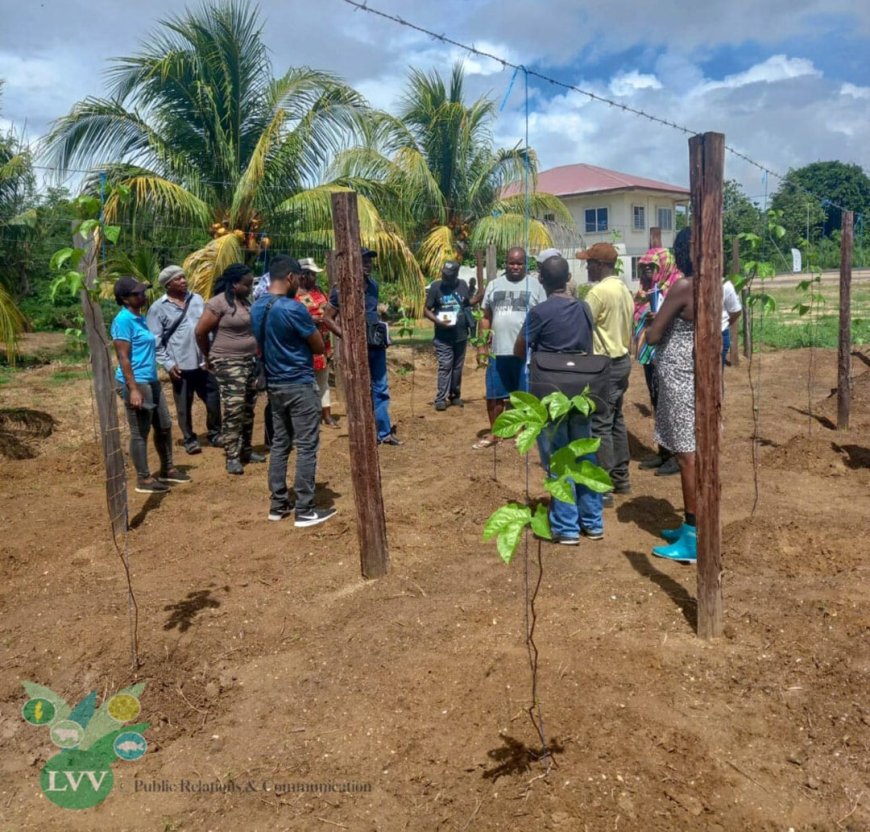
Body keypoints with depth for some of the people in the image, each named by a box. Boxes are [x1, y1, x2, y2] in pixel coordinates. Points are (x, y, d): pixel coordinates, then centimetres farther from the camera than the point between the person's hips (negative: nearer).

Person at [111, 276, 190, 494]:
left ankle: (167, 469, 30)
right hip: (136, 383, -10)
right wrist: (133, 389, -24)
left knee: (164, 426, 16)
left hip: (152, 381, 10)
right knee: (140, 432, 0)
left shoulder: (140, 318, 14)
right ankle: (143, 479, 10)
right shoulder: (123, 320, -14)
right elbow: (123, 357, -19)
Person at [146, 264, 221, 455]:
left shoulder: (197, 299, 8)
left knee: (214, 401, 9)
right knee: (184, 407, 7)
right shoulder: (158, 308, -4)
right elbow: (155, 341, -5)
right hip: (180, 366, -3)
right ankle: (190, 439, 23)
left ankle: (215, 434, 28)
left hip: (204, 363, 4)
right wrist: (167, 364, -10)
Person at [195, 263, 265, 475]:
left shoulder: (245, 302, 10)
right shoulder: (219, 302, -13)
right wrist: (209, 357, 1)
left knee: (248, 410, 12)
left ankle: (246, 450, 24)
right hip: (229, 364, -8)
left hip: (250, 362, 8)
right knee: (233, 411, -9)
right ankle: (232, 457, -1)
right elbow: (200, 332, -11)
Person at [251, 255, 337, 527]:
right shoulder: (293, 308, -18)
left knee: (280, 444, 14)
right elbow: (319, 347, -9)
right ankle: (305, 511, 2)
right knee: (306, 447, -2)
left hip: (274, 385, 8)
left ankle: (278, 505, 19)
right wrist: (314, 331, 10)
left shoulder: (257, 308, 7)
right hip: (300, 385, -8)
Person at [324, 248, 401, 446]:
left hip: (376, 345, 7)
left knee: (381, 389, 12)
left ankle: (384, 432, 21)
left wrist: (381, 330, 7)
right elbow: (327, 317, -10)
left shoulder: (373, 285, 8)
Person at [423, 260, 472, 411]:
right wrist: (438, 321, -20)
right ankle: (441, 399, -5)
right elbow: (426, 310, -4)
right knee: (445, 366, -8)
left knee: (457, 367, 11)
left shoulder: (463, 285, 2)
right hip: (443, 337, -3)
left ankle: (455, 395, 22)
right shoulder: (436, 287, -6)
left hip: (461, 335, 3)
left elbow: (469, 304, 17)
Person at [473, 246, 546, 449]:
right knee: (493, 395, 9)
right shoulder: (494, 285, 10)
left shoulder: (535, 286, 1)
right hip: (498, 351, 3)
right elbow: (486, 317, 12)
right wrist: (482, 345, 5)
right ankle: (493, 433, 23)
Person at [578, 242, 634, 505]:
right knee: (616, 420, 17)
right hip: (622, 360, 10)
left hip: (605, 364, -9)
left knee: (600, 425, -5)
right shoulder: (624, 289, 11)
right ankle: (620, 478, 25)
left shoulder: (599, 291, -18)